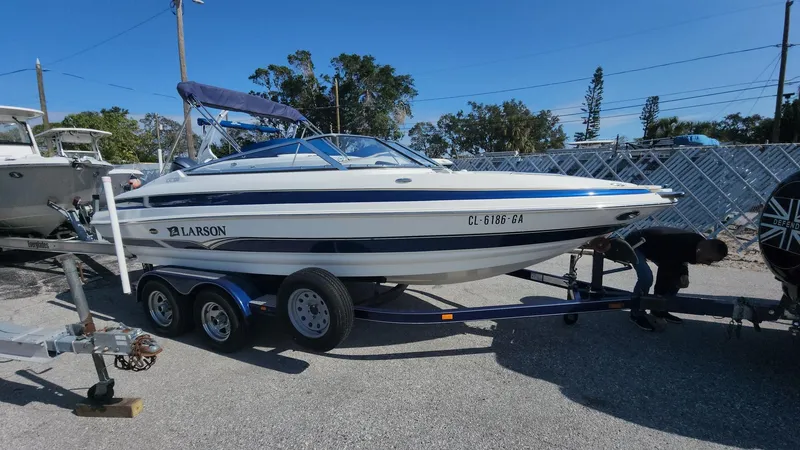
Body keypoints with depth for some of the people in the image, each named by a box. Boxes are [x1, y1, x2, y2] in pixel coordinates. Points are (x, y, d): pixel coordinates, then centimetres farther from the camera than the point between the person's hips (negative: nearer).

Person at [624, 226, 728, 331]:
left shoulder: (699, 242, -9)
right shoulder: (679, 247, -37)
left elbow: (682, 260, 8)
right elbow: (664, 272, -30)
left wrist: (684, 274, -13)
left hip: (653, 245, 10)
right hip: (635, 244, -10)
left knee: (677, 275, 2)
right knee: (646, 278, -29)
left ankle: (659, 310, 15)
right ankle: (637, 314, -8)